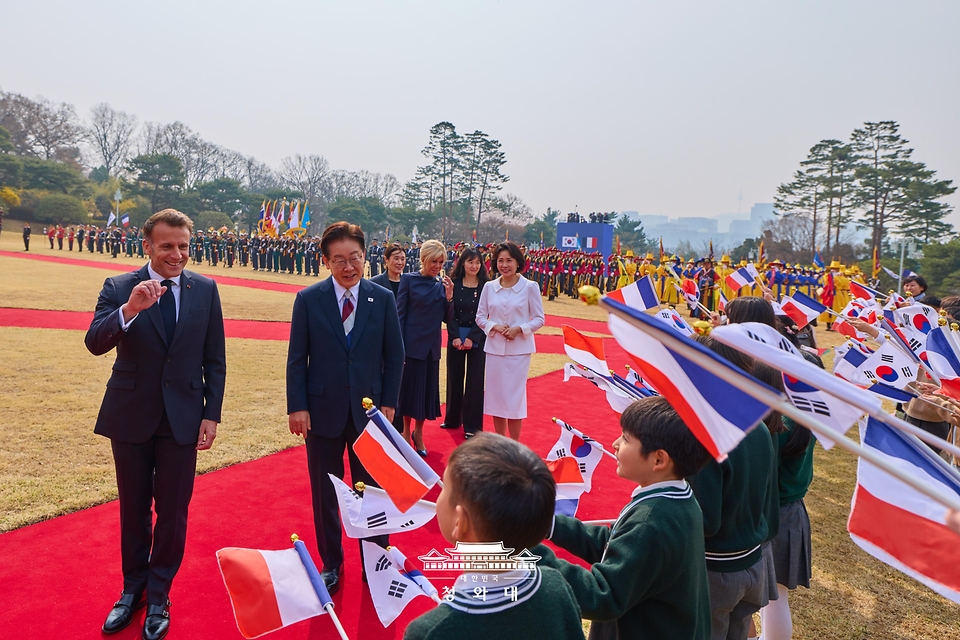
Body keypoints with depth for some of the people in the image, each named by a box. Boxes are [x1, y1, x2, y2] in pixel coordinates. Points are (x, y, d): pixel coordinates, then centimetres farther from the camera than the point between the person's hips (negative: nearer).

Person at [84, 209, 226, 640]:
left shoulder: (205, 290, -3)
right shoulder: (119, 288, -5)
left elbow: (214, 359, 1)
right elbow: (95, 343, -18)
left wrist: (212, 414, -3)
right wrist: (129, 310, -35)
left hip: (182, 419, 0)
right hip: (130, 417, 0)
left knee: (172, 512, 9)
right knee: (133, 510, 16)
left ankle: (158, 596, 28)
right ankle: (133, 588, 37)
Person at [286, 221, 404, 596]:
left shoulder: (383, 299, -1)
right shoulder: (308, 300, -4)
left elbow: (394, 355, 2)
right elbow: (297, 358, -1)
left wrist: (388, 403, -3)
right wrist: (297, 406, -7)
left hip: (369, 410, 0)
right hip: (323, 411, 0)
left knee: (372, 490, 10)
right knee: (325, 494, 12)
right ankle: (330, 564, 32)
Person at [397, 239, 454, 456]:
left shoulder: (442, 284, 6)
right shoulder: (408, 280, -6)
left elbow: (445, 317, 6)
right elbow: (400, 315, -8)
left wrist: (449, 296, -10)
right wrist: (399, 348, -13)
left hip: (432, 346, 4)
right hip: (412, 344, -4)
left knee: (428, 389, 10)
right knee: (409, 388, 5)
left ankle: (418, 433, 27)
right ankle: (406, 431, 24)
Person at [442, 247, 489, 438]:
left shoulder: (485, 286, -3)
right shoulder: (454, 284, 0)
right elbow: (450, 313, -2)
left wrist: (472, 337, -14)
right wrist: (455, 336, -12)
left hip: (477, 338, -2)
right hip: (455, 336, 2)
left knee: (475, 380, 1)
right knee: (454, 378, 10)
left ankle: (472, 425, 9)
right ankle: (453, 418, 25)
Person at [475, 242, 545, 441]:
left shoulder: (529, 287, -5)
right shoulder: (489, 287, 2)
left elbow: (539, 319, -3)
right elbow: (480, 317, 7)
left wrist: (519, 329, -18)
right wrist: (494, 327, -12)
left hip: (519, 349, -3)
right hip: (494, 348, 3)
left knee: (514, 396, 0)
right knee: (495, 394, 9)